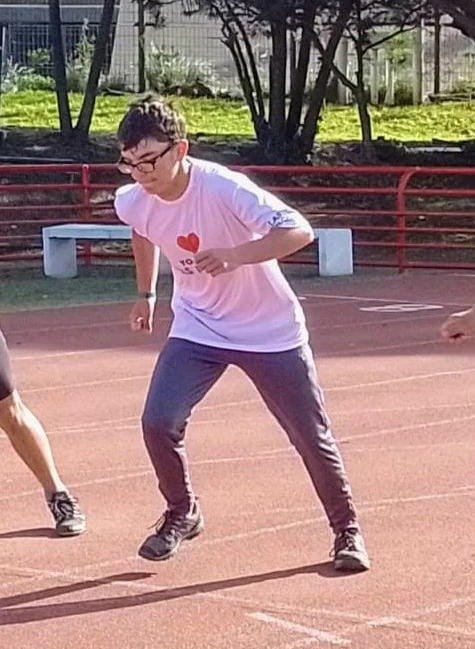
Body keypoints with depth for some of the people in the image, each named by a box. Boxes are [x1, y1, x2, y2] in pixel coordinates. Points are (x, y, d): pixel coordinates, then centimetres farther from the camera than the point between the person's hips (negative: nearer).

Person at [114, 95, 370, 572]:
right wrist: (145, 293, 20)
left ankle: (347, 530, 24)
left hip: (270, 331, -4)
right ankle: (182, 514, 12)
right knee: (158, 421, -13)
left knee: (311, 436, 3)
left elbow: (299, 231, -39)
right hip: (197, 329, 4)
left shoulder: (223, 189, -30)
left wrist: (235, 255, -51)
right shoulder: (133, 202, -13)